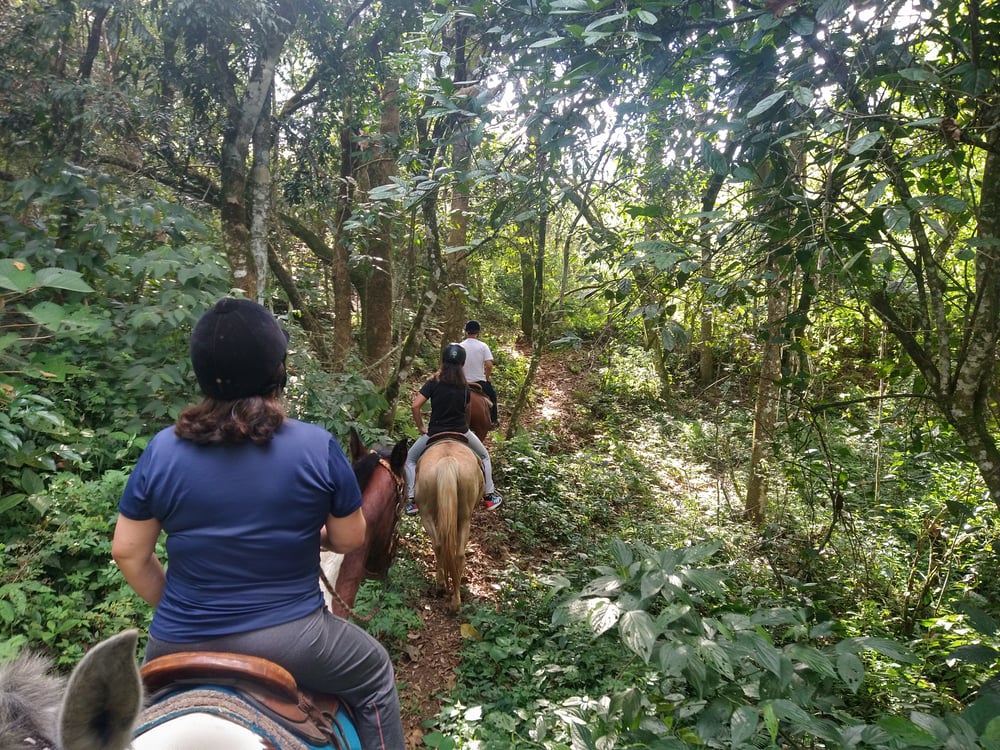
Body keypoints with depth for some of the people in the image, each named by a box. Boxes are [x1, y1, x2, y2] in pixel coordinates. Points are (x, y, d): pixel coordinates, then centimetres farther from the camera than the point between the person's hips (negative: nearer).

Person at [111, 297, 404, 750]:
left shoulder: (161, 450, -9)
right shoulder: (318, 447, -15)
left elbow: (128, 552, -1)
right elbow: (349, 540, -4)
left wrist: (174, 608, 14)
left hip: (181, 644, 3)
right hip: (288, 640, -3)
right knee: (375, 674, 27)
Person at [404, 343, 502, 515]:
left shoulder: (434, 382, -9)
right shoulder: (465, 386, 0)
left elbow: (415, 406, -15)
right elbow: (467, 412, 6)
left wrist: (421, 428, -3)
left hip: (435, 434, -2)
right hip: (461, 432, 2)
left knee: (410, 460, 20)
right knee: (484, 457, 28)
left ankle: (412, 501, 8)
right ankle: (489, 497, 29)